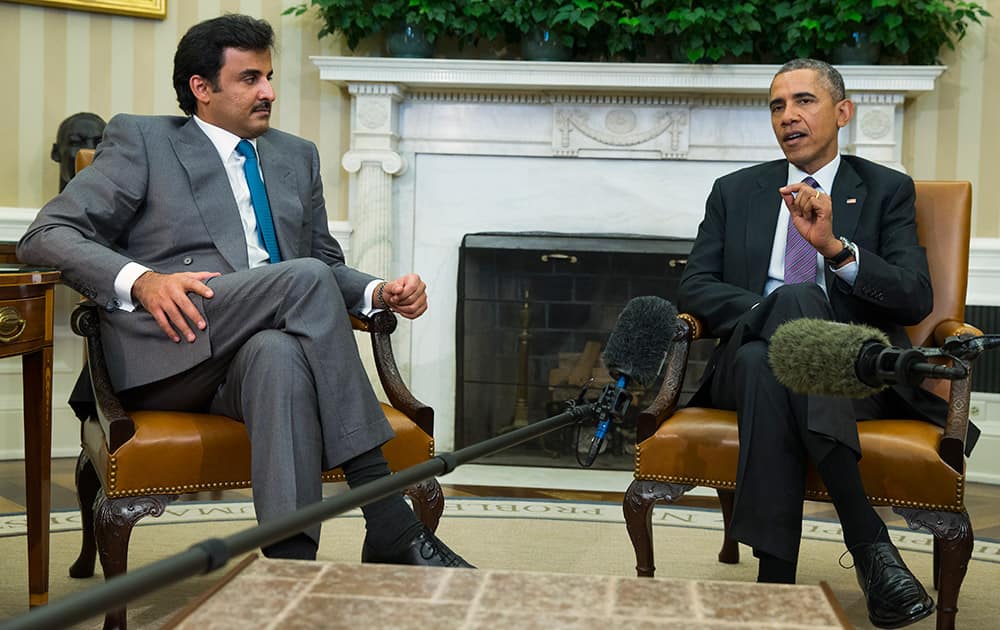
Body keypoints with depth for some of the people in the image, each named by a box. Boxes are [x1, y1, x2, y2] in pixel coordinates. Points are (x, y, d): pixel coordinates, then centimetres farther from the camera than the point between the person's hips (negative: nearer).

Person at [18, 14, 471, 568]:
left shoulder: (297, 156, 26)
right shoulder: (141, 139, 11)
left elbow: (329, 262, 30)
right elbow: (46, 236, 2)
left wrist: (379, 293, 5)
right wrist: (141, 280, -18)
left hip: (267, 349, 3)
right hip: (166, 356, -3)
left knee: (279, 353, -36)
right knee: (305, 277, -29)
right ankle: (387, 522, -32)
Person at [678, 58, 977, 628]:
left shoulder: (887, 190, 13)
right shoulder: (735, 192, 19)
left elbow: (916, 298, -1)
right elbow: (695, 288, 7)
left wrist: (835, 246, -18)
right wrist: (774, 313, -13)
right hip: (750, 362, 2)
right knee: (763, 362, -36)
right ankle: (869, 541, -38)